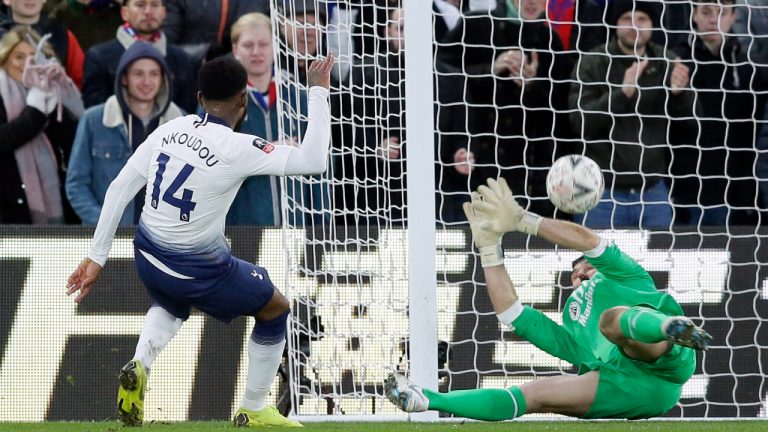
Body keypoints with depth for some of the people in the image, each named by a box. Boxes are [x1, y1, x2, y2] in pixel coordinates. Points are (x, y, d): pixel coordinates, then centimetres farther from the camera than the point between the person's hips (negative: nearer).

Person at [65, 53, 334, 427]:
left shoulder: (168, 131, -4)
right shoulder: (236, 148, -22)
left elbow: (119, 189, -1)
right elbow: (313, 160, -25)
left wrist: (97, 256, 7)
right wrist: (318, 91, -16)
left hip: (148, 256, 6)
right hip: (198, 268, -5)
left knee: (171, 305, 39)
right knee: (275, 309, 20)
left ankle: (140, 365, 9)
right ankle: (253, 411, 27)